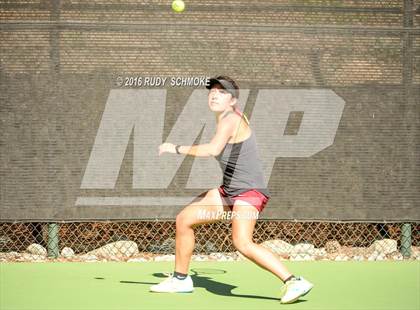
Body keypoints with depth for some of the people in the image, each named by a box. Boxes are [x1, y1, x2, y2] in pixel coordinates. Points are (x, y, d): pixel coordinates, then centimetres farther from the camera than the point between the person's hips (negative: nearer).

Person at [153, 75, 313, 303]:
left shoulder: (230, 119, -17)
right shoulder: (234, 117, 11)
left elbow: (213, 149, -35)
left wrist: (177, 149, -26)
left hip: (249, 191, -10)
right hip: (229, 190, 10)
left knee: (242, 243, -30)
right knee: (184, 219, 12)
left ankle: (294, 282, -27)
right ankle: (181, 279, 27)